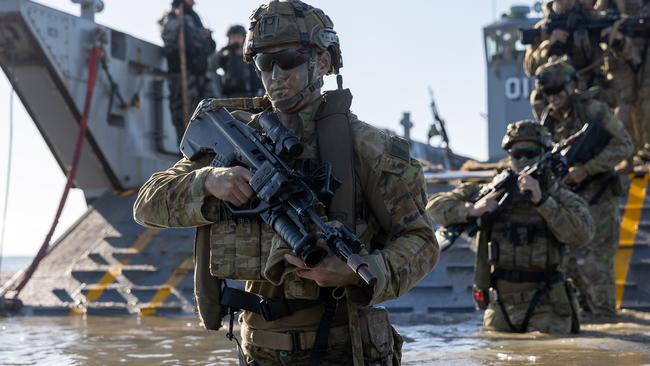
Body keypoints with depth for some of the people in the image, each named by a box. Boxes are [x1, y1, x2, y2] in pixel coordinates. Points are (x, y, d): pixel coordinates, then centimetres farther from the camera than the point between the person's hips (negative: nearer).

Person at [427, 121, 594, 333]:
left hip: (546, 309, -3)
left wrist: (541, 200, -23)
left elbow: (581, 234, -17)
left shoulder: (561, 198, 2)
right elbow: (436, 205, 5)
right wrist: (471, 210, -14)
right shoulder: (493, 192, 8)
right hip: (500, 308, 3)